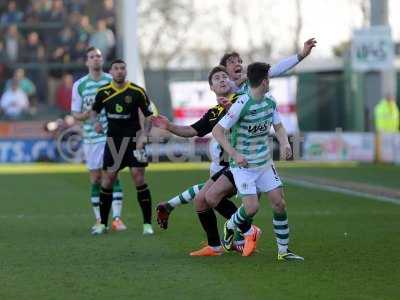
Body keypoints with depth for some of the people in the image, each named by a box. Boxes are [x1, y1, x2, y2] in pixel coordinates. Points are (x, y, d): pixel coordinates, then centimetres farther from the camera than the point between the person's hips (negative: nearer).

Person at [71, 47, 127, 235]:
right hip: (91, 138, 1)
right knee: (95, 180, 4)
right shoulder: (79, 85, 2)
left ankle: (117, 218, -6)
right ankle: (99, 221, 12)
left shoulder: (112, 81, 2)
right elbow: (75, 114, 4)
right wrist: (89, 113, -16)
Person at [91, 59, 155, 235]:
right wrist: (96, 122, -7)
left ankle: (147, 223, -5)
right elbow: (94, 111, 15)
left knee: (138, 177, -11)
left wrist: (144, 135, -14)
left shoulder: (137, 92, -8)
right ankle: (103, 223, 13)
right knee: (107, 179, 1)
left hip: (132, 139, -2)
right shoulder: (103, 93, -1)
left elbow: (149, 115, -2)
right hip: (113, 140, 2)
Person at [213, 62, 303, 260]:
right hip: (243, 165, -6)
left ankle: (283, 251, 9)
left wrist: (285, 144, -8)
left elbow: (278, 126, 14)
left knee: (279, 203, -1)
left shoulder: (270, 102, 0)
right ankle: (230, 226, 19)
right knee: (252, 207, -15)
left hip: (265, 162, 6)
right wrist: (234, 154, -25)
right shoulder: (242, 105, -21)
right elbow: (217, 131, -18)